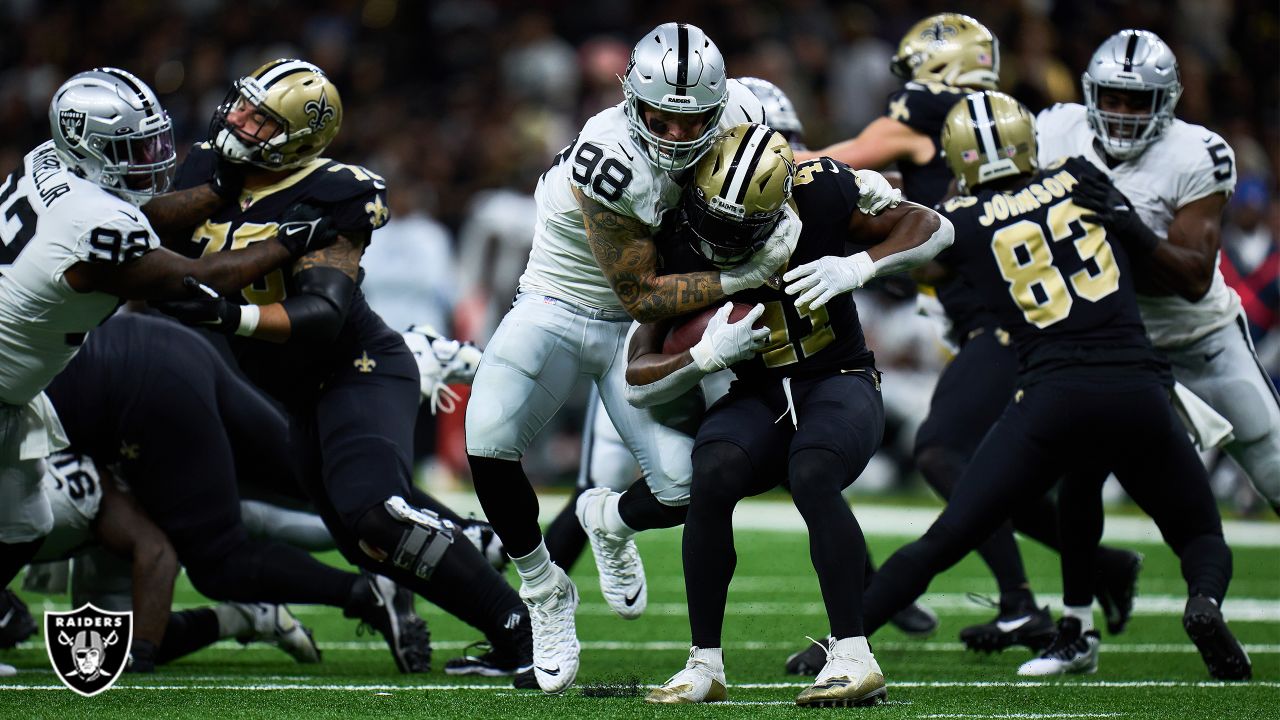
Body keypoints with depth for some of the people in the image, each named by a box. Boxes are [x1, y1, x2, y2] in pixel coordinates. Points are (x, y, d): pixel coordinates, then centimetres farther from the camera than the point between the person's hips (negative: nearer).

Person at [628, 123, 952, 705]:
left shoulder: (819, 194, -17)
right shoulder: (680, 252, -13)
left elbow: (933, 228, -6)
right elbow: (638, 383, -8)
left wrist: (856, 266, -24)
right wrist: (708, 354, -27)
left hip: (840, 381, -2)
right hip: (760, 398, 2)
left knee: (811, 477, -33)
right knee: (711, 476, -29)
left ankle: (854, 658, -26)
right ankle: (705, 666, -18)